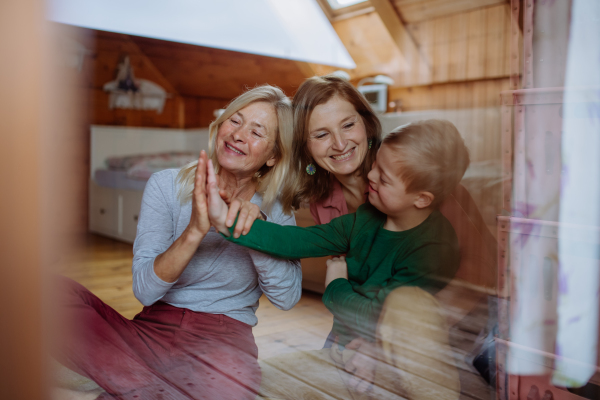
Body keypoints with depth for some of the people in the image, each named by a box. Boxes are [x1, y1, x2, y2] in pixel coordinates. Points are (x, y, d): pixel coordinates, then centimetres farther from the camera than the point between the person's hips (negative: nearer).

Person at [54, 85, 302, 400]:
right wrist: (194, 231, -26)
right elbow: (145, 290, -10)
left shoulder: (275, 209, 3)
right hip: (152, 329, 1)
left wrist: (256, 228, -24)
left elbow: (287, 298, -9)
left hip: (223, 336, -1)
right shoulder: (167, 185, 0)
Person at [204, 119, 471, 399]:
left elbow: (374, 316, -24)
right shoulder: (367, 218, -2)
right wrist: (229, 220, -17)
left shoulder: (434, 248, -23)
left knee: (406, 301, -35)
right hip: (349, 350, 6)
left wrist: (335, 287, -5)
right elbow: (301, 241, -9)